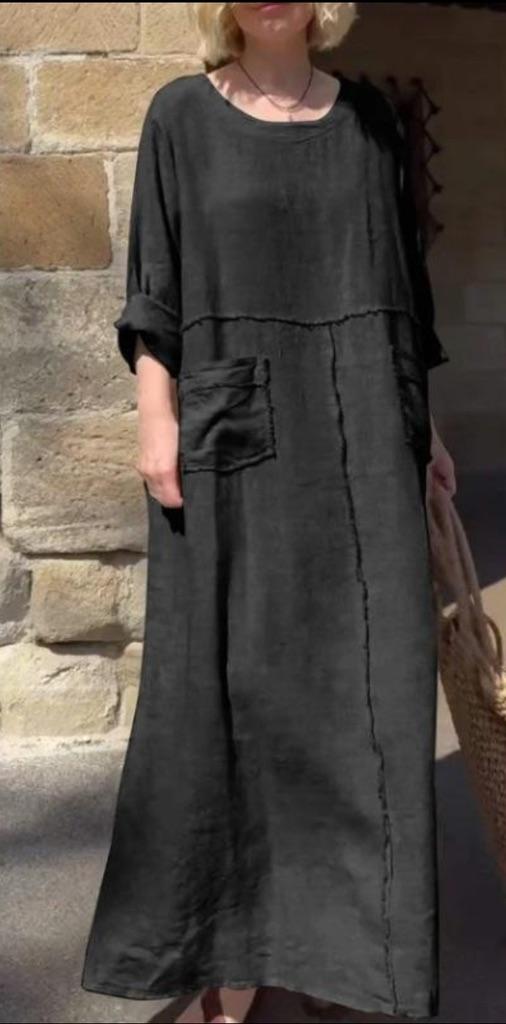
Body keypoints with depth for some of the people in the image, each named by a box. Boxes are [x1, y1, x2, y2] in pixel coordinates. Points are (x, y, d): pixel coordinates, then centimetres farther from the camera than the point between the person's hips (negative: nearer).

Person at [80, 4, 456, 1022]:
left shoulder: (368, 116, 13)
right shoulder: (181, 115, 5)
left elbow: (400, 280, 14)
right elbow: (156, 287, 1)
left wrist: (422, 422, 11)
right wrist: (156, 416, -9)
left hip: (360, 435, 3)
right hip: (233, 437, -2)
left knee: (369, 674, 3)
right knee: (227, 672, 1)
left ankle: (360, 933, 20)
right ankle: (224, 938, 17)